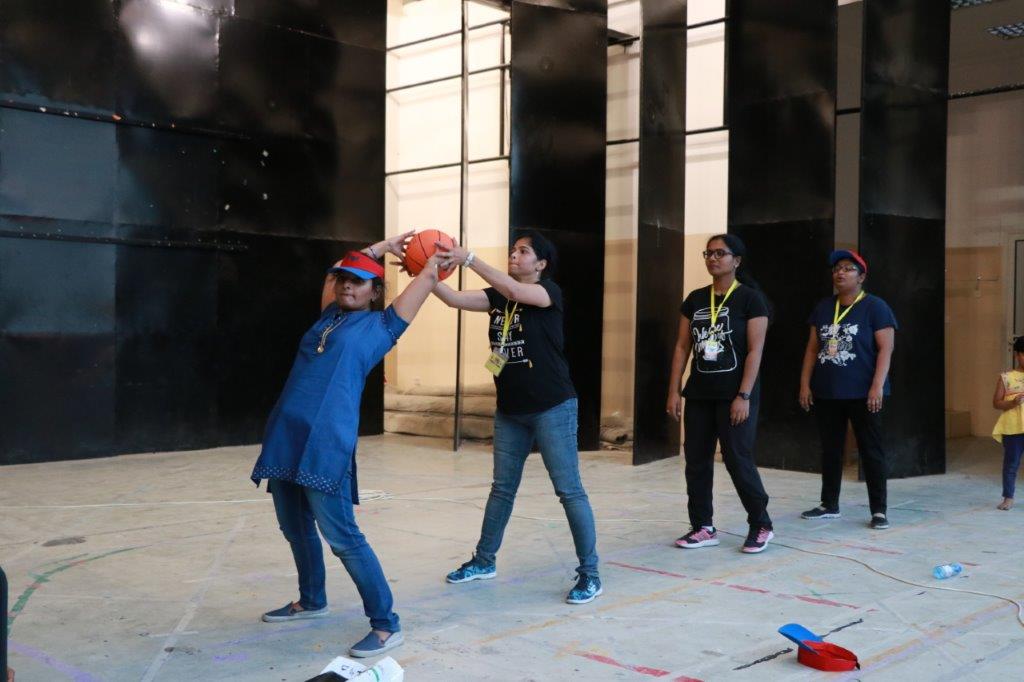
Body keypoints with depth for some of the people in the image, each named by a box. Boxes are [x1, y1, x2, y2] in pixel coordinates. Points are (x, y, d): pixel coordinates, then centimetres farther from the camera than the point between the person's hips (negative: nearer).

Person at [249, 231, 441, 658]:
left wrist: (435, 255, 30)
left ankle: (386, 625, -2)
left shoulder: (381, 326, 6)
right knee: (295, 529, 17)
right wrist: (383, 247, 39)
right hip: (285, 438, 7)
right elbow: (334, 272, 34)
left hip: (326, 442, -7)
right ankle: (312, 601, 38)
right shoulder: (329, 316, 21)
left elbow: (429, 277, 10)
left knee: (342, 537, -9)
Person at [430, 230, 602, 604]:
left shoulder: (550, 292, -9)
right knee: (502, 488, 17)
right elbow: (454, 298, -5)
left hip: (552, 408, -6)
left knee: (569, 490, -4)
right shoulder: (497, 297, 7)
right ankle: (484, 560, 30)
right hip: (510, 410, 6)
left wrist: (468, 258, -36)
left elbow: (513, 290, -28)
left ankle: (589, 573, 3)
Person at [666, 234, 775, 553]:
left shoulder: (750, 298, -7)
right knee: (696, 460, 6)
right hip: (699, 393, 6)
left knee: (737, 460, -4)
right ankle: (703, 527, 17)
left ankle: (761, 525, 13)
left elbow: (755, 351, -11)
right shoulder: (695, 299, 9)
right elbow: (682, 347, 9)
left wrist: (744, 396, -17)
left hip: (735, 394, -6)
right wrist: (674, 390, 3)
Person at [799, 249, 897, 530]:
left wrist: (877, 386, -18)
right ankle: (829, 504, 24)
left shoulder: (875, 307, -4)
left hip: (862, 393, -5)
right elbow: (812, 348, 13)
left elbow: (885, 349, -9)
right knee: (830, 450, 13)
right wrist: (805, 384, 6)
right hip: (826, 393, 5)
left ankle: (879, 510, 6)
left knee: (872, 451, 0)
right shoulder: (823, 307, 12)